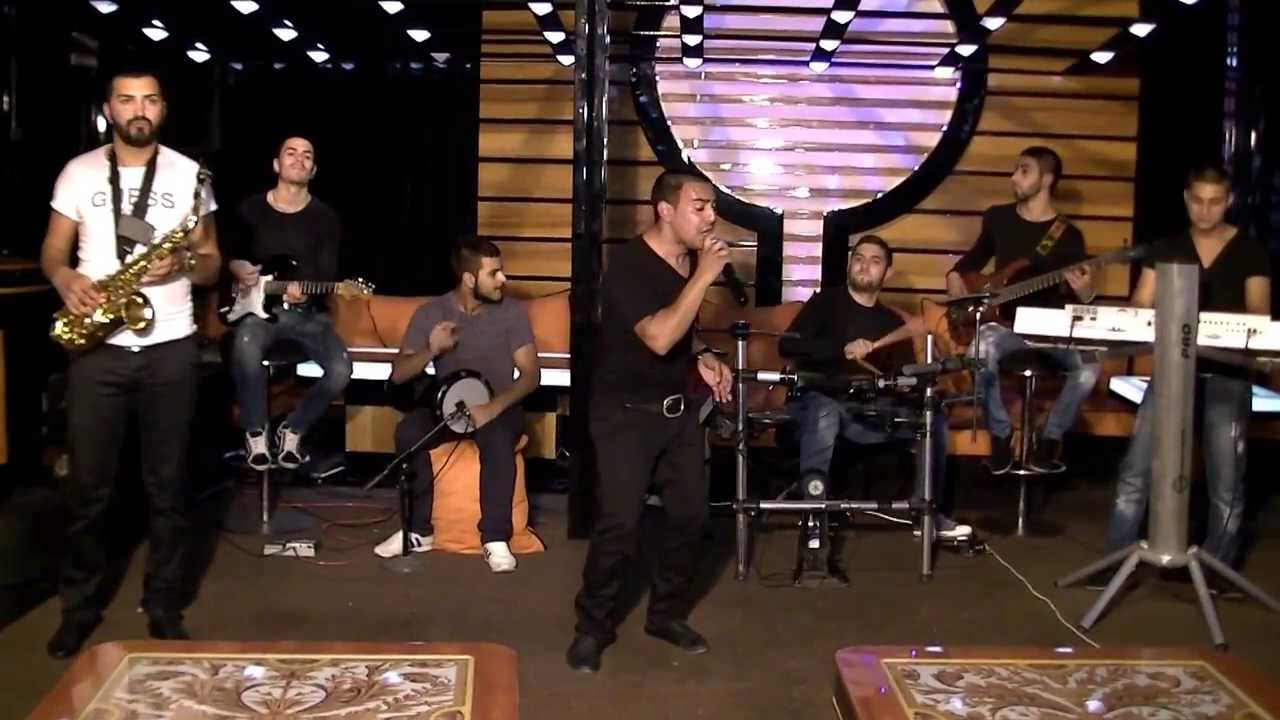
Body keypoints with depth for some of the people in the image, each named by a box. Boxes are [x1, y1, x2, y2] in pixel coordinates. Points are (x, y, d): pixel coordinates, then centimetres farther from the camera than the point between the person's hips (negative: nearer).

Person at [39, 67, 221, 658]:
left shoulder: (189, 175, 3)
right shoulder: (78, 172, 4)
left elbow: (212, 264, 6)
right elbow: (52, 251, 7)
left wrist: (182, 263, -16)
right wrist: (66, 279, -15)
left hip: (170, 348, 0)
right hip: (97, 349, 0)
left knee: (167, 484, 7)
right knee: (87, 485, 6)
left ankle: (164, 606, 19)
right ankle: (79, 606, 21)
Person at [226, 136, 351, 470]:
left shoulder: (325, 218, 0)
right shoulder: (250, 209, 3)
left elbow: (328, 275, -5)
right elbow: (231, 254, 18)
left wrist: (306, 291, -26)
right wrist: (240, 270, -5)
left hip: (308, 311, 1)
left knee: (340, 370, -24)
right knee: (246, 349, -36)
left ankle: (293, 429, 4)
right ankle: (256, 432, -11)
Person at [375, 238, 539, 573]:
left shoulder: (513, 312, -7)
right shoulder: (430, 313, -4)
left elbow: (530, 375, -10)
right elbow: (399, 374, -4)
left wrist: (494, 407, -27)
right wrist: (431, 351, -25)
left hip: (499, 406, -2)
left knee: (498, 439, -37)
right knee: (408, 431, -29)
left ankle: (496, 539, -27)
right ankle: (419, 530, -14)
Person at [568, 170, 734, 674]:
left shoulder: (691, 260, 4)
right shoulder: (628, 264, -20)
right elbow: (659, 337, -32)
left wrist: (702, 359, 3)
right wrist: (704, 277, -29)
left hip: (678, 407, 7)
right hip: (627, 412, -7)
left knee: (691, 512, 8)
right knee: (620, 523, -9)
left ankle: (667, 614, 27)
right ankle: (593, 627, 10)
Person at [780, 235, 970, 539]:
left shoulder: (892, 321, 15)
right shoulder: (826, 302, 0)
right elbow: (787, 345, -15)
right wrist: (843, 349, -27)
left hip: (866, 413, 5)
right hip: (816, 402, -5)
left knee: (933, 417, -10)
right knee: (826, 411, -39)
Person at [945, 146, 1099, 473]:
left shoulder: (1068, 236, -2)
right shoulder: (998, 217, 7)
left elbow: (1074, 301, -2)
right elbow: (978, 255, 26)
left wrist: (1086, 294, -25)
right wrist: (955, 274, 7)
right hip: (1005, 319, 1)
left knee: (1090, 362, -31)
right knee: (982, 351, -34)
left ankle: (1051, 438, -6)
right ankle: (1001, 434, -10)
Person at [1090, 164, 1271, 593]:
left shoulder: (1251, 252, 3)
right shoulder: (1167, 249, 9)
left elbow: (1260, 317, -4)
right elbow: (1139, 308, 5)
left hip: (1228, 376, -2)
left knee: (1226, 482, 0)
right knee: (1135, 472, -3)